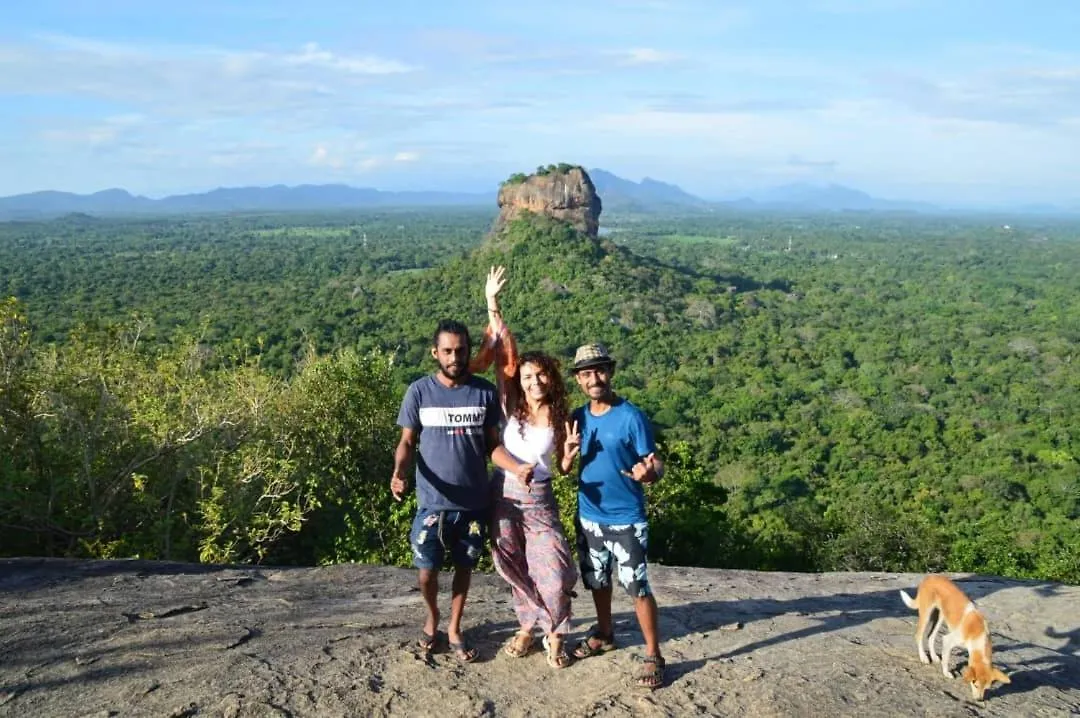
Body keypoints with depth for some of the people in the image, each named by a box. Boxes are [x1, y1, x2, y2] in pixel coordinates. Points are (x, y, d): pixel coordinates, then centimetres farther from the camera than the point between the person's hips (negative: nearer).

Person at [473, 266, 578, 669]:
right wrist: (491, 303, -17)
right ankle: (528, 626, 32)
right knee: (515, 569, 11)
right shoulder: (513, 407, -6)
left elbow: (564, 469, 4)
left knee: (553, 572, -7)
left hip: (540, 500, -1)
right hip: (504, 495, 1)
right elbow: (504, 350, -13)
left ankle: (554, 636, 15)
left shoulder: (560, 418, -4)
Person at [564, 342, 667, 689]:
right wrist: (568, 455, -14)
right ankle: (604, 634, 41)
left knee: (638, 588, -2)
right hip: (589, 516, 6)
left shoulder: (631, 416, -15)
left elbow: (654, 463, -15)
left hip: (626, 519, -5)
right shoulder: (578, 417, 1)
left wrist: (650, 471, -39)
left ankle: (653, 656, 11)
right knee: (598, 581, 20)